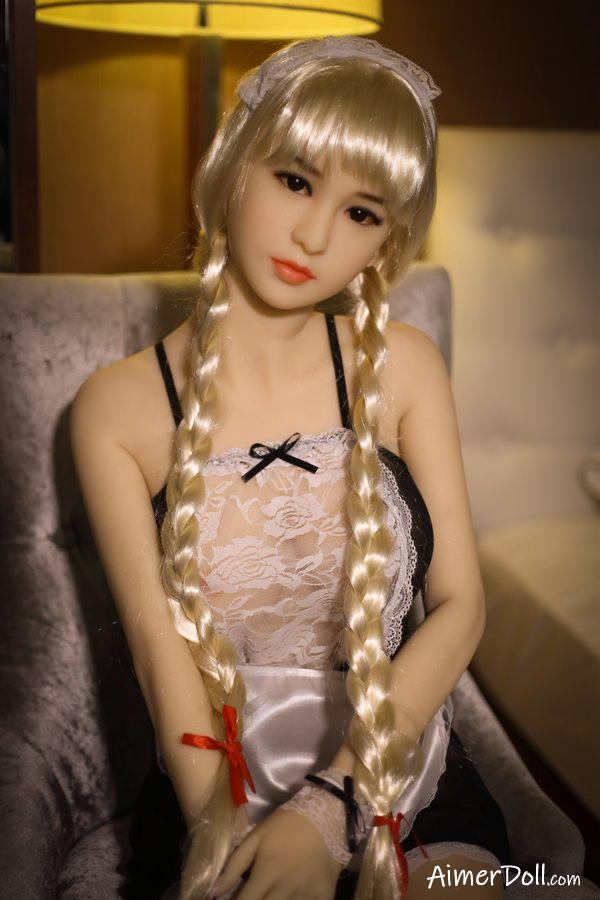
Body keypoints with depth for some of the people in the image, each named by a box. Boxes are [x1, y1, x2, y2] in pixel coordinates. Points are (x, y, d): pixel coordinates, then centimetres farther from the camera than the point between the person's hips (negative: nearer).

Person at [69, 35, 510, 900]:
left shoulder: (404, 367, -3)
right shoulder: (116, 407, -6)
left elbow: (460, 606, -5)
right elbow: (162, 650, -9)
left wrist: (330, 806, -15)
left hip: (405, 778, 1)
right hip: (219, 797, 0)